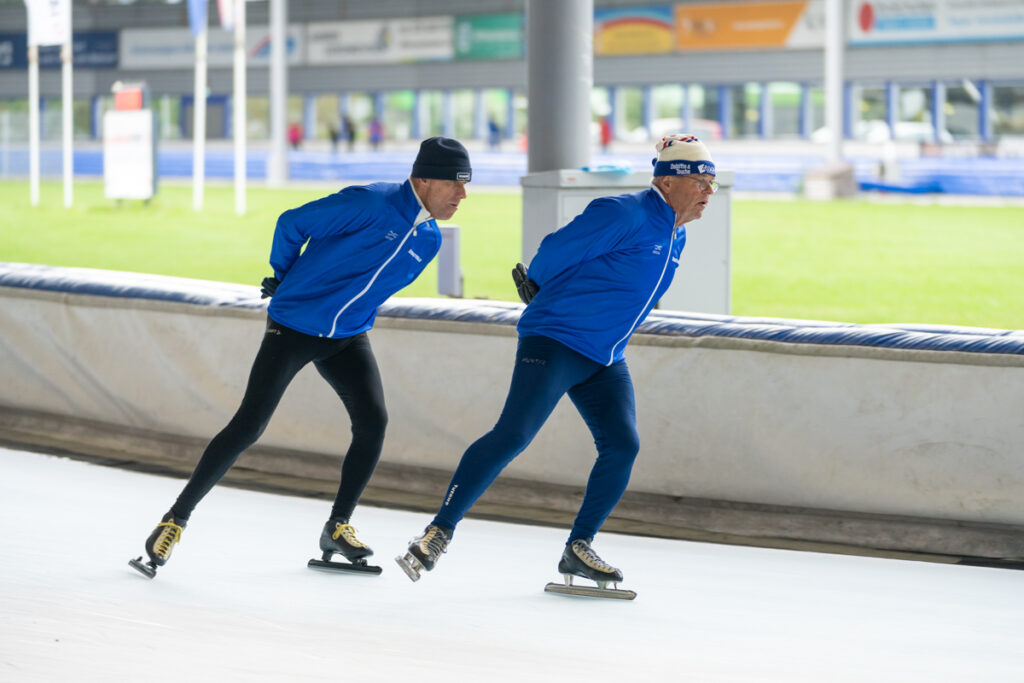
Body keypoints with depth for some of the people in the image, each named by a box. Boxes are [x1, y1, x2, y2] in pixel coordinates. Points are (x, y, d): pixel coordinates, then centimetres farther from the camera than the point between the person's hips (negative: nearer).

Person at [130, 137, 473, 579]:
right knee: (248, 426, -9)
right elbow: (292, 223, -12)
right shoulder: (371, 205, -21)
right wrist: (284, 278, 2)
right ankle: (177, 518, 2)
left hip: (348, 338, 6)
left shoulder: (429, 240, 3)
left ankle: (338, 527, 6)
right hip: (293, 327, -6)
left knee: (373, 420, -11)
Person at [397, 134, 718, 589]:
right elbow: (557, 250, -12)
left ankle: (578, 549, 6)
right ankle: (440, 531, -14)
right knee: (513, 435, -18)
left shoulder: (675, 236, 12)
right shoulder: (624, 216, -17)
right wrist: (536, 287, 5)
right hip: (555, 341, -8)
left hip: (605, 362, 8)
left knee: (623, 446, -6)